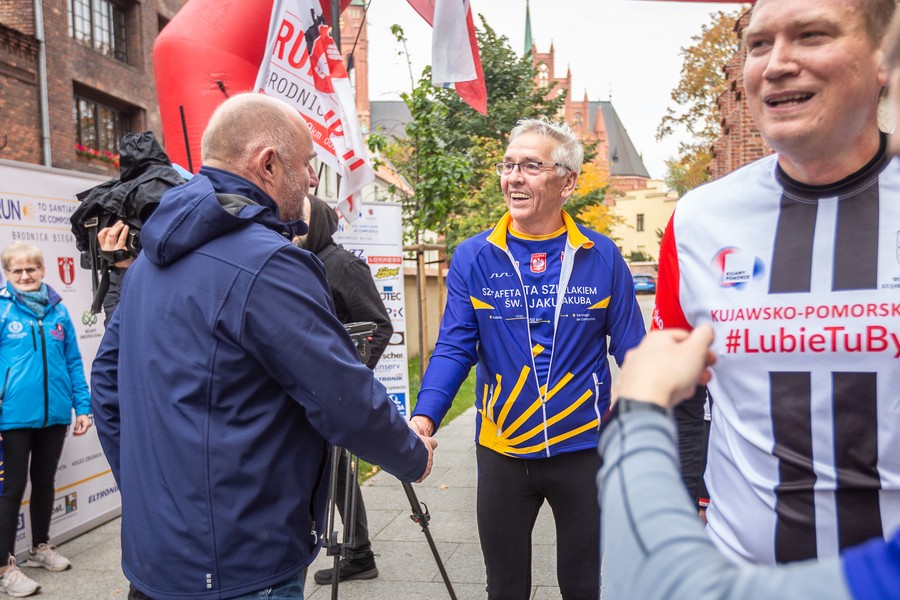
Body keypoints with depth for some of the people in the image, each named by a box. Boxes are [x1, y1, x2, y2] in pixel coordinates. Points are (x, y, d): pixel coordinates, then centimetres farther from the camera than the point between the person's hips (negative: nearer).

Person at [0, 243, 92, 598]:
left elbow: (73, 362, 7)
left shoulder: (58, 310, 4)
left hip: (55, 413, 4)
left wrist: (82, 407, 4)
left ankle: (40, 547, 36)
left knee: (45, 482, 18)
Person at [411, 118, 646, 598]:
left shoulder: (601, 257, -5)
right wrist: (424, 418, -23)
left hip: (584, 448, 0)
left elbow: (631, 352, -1)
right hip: (501, 451, 1)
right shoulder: (473, 258, -5)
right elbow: (454, 348, -8)